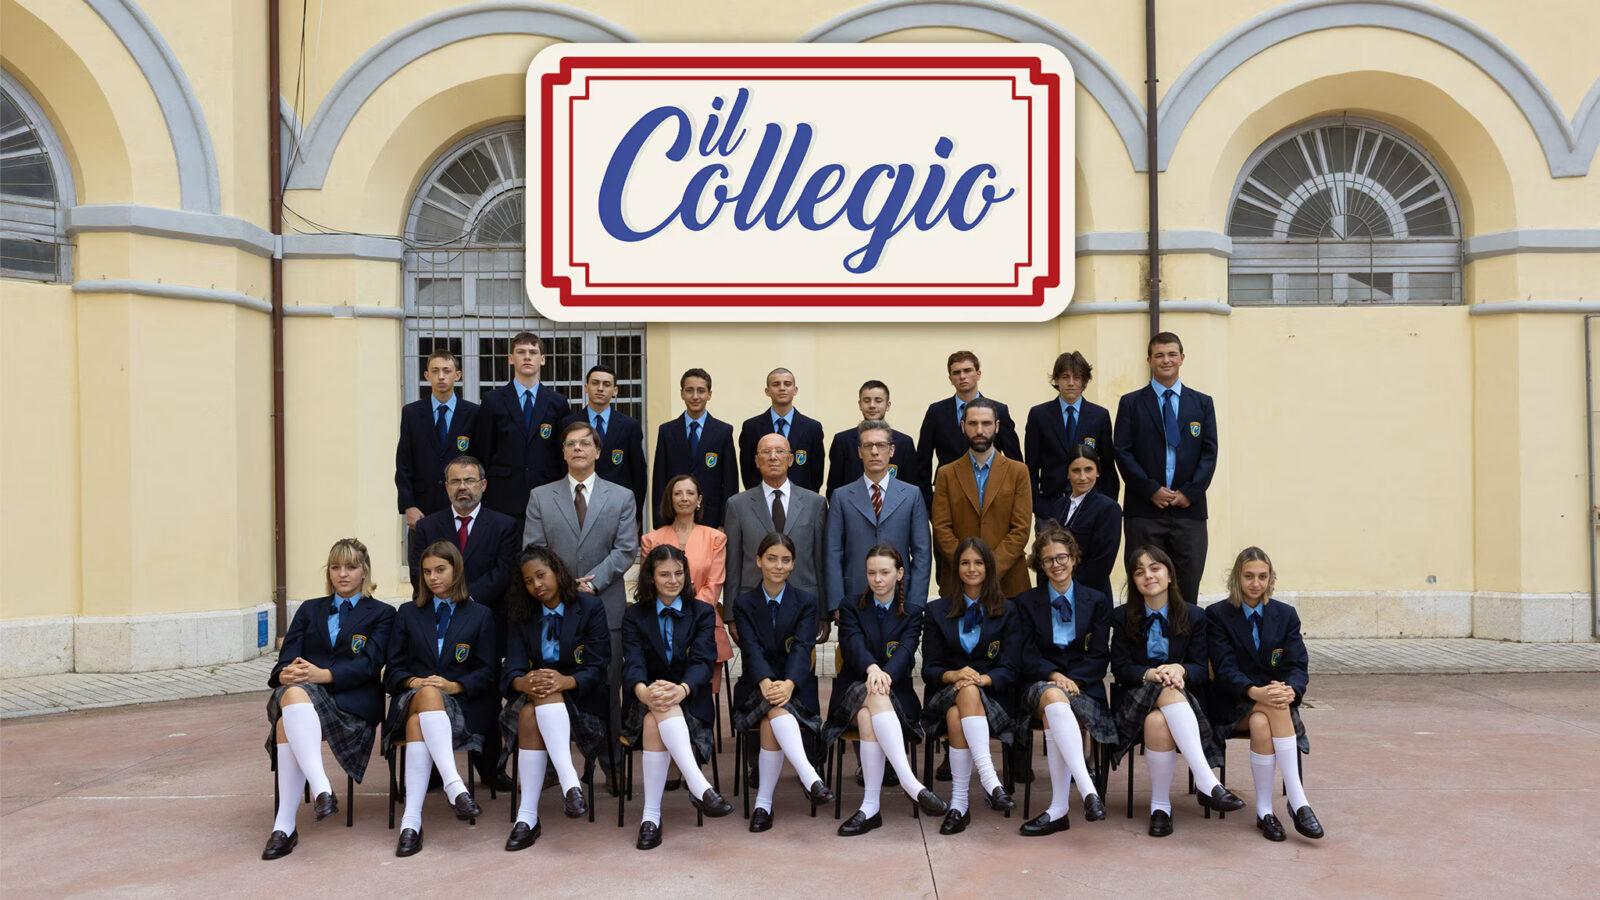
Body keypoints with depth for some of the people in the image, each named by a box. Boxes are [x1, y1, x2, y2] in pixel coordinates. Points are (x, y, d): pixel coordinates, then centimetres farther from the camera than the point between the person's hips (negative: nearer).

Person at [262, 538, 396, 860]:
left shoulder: (381, 613, 15)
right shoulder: (309, 610, 27)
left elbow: (368, 664, -2)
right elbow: (287, 658, 13)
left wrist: (323, 675, -18)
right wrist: (286, 674, -12)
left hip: (354, 701, -3)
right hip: (305, 692, 3)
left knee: (290, 720, -35)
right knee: (292, 694, -37)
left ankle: (285, 825, -41)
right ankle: (321, 789, -50)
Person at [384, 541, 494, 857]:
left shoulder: (480, 615, 16)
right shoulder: (408, 614, 22)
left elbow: (487, 672, 7)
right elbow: (393, 669, 14)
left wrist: (455, 685, -12)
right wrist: (412, 681, -9)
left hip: (463, 704, -1)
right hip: (411, 698, 1)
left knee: (419, 722, -37)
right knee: (427, 693, -39)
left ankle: (411, 820, -48)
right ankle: (454, 786, -54)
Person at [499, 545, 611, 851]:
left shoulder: (590, 607, 0)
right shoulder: (522, 615, 10)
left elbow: (597, 669, -8)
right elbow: (512, 669, -2)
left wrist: (566, 681, -29)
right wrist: (523, 682, -28)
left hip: (581, 699, -3)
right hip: (534, 698, 3)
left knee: (540, 704, -36)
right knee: (529, 715, -34)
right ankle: (570, 783, -43)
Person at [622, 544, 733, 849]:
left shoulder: (702, 613, 8)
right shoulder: (634, 616, 9)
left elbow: (703, 660, -9)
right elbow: (633, 663, -8)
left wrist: (682, 689, -33)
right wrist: (643, 691, -35)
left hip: (690, 701, 0)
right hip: (645, 702, 0)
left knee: (655, 723, -34)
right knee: (660, 708, -37)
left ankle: (651, 816, -37)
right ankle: (699, 786, -50)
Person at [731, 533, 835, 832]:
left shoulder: (806, 602, 5)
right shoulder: (744, 603, 6)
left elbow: (803, 647, -11)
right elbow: (751, 648, -10)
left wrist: (788, 683, -32)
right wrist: (766, 682, -32)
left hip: (795, 687, 0)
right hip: (756, 687, 0)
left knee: (772, 718, -32)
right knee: (776, 706, -35)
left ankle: (763, 804, -30)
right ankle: (809, 776, -46)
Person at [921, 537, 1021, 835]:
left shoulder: (1007, 612, 10)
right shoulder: (937, 611, 13)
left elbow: (1009, 670, 1)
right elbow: (929, 669, 7)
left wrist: (981, 678, -20)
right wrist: (954, 675, -16)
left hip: (992, 696, -1)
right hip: (946, 695, 1)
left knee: (957, 716, -36)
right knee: (967, 692, -37)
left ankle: (958, 803, -41)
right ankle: (989, 779, -48)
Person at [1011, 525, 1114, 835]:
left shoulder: (1097, 601, 14)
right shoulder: (1026, 602, 13)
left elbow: (1100, 658, 6)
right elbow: (1027, 657, 4)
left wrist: (1071, 680, -11)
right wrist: (1055, 676, -15)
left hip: (1084, 688, 0)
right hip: (1039, 685, 0)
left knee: (1053, 717, -35)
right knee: (1054, 698, -39)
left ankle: (1058, 809, -38)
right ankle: (1088, 790, -51)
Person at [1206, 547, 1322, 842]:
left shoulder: (1286, 614, 8)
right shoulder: (1218, 615, -1)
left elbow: (1298, 665, -2)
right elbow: (1225, 669, -12)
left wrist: (1290, 689, -27)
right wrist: (1255, 692, -32)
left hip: (1274, 696, 2)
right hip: (1233, 704, -2)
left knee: (1261, 724, -35)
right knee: (1274, 709, -34)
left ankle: (1264, 810, -29)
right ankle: (1297, 801, -32)